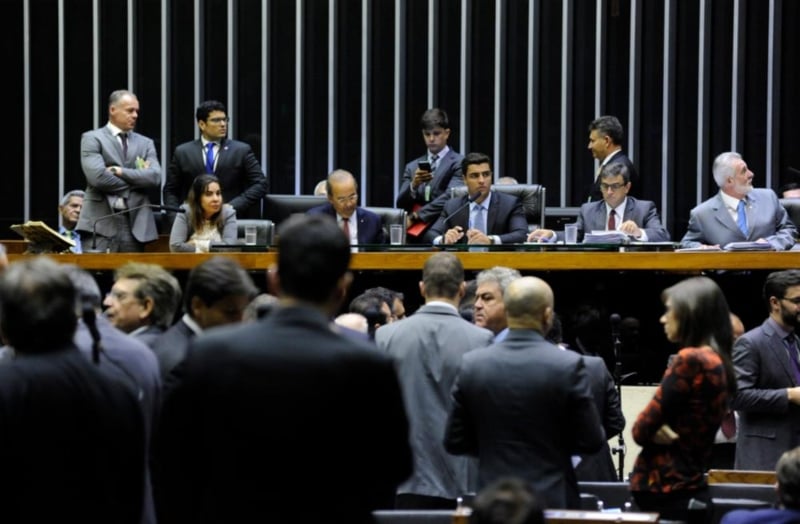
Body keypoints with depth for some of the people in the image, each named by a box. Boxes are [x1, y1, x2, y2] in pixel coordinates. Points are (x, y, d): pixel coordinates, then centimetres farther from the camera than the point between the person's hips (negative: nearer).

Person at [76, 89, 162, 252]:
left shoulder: (145, 143, 17)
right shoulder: (92, 139, 3)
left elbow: (155, 177, 1)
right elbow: (98, 176, -12)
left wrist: (122, 172, -8)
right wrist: (136, 180, -3)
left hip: (136, 223, 4)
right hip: (102, 223, -4)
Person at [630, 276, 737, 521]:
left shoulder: (690, 360, -16)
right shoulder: (718, 362, 11)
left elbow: (642, 429, -12)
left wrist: (656, 433, 7)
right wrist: (657, 431, -9)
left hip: (665, 493, -9)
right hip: (689, 487, 9)